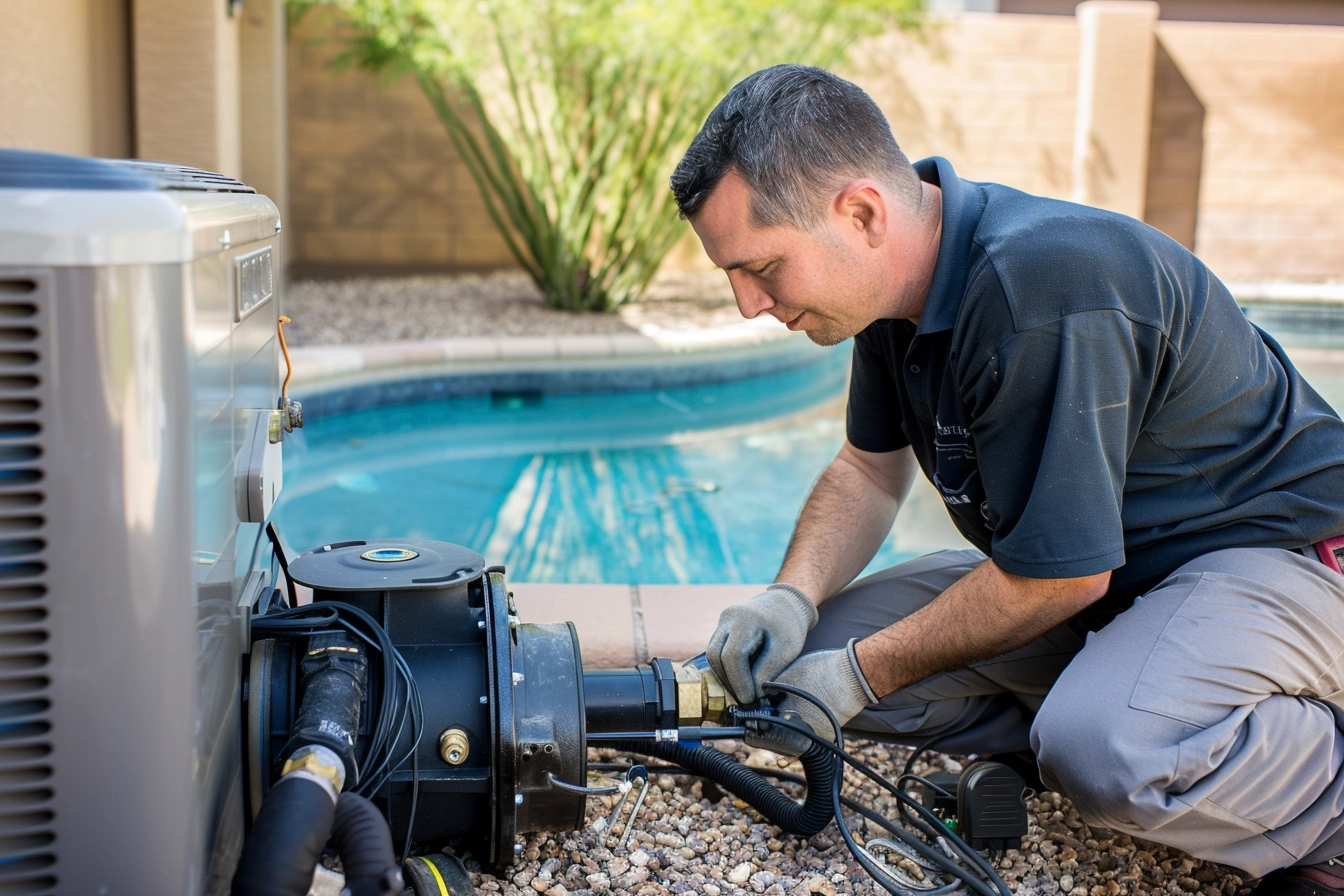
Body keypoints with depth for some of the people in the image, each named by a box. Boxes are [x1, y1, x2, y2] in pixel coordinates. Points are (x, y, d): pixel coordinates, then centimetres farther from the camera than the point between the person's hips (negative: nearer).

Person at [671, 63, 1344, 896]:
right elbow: (872, 467, 11)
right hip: (1080, 567, 8)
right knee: (827, 646, -6)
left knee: (1107, 751, -37)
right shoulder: (899, 270, -3)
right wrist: (793, 598, -7)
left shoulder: (1043, 296, -32)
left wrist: (863, 672, -15)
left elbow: (1061, 573, -25)